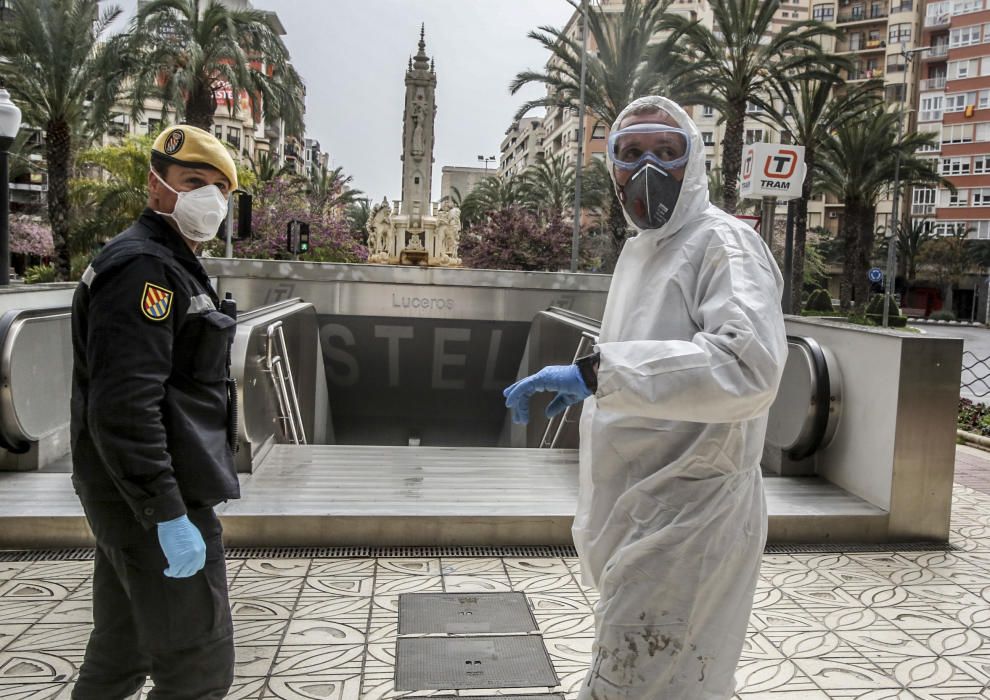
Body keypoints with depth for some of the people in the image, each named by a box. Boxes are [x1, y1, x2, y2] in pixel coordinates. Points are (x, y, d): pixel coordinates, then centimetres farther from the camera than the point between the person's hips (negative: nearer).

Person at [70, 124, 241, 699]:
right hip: (154, 500, -10)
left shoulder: (172, 265, 17)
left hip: (132, 498, 10)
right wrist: (169, 516, -25)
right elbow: (124, 407, -25)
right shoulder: (142, 268, -16)